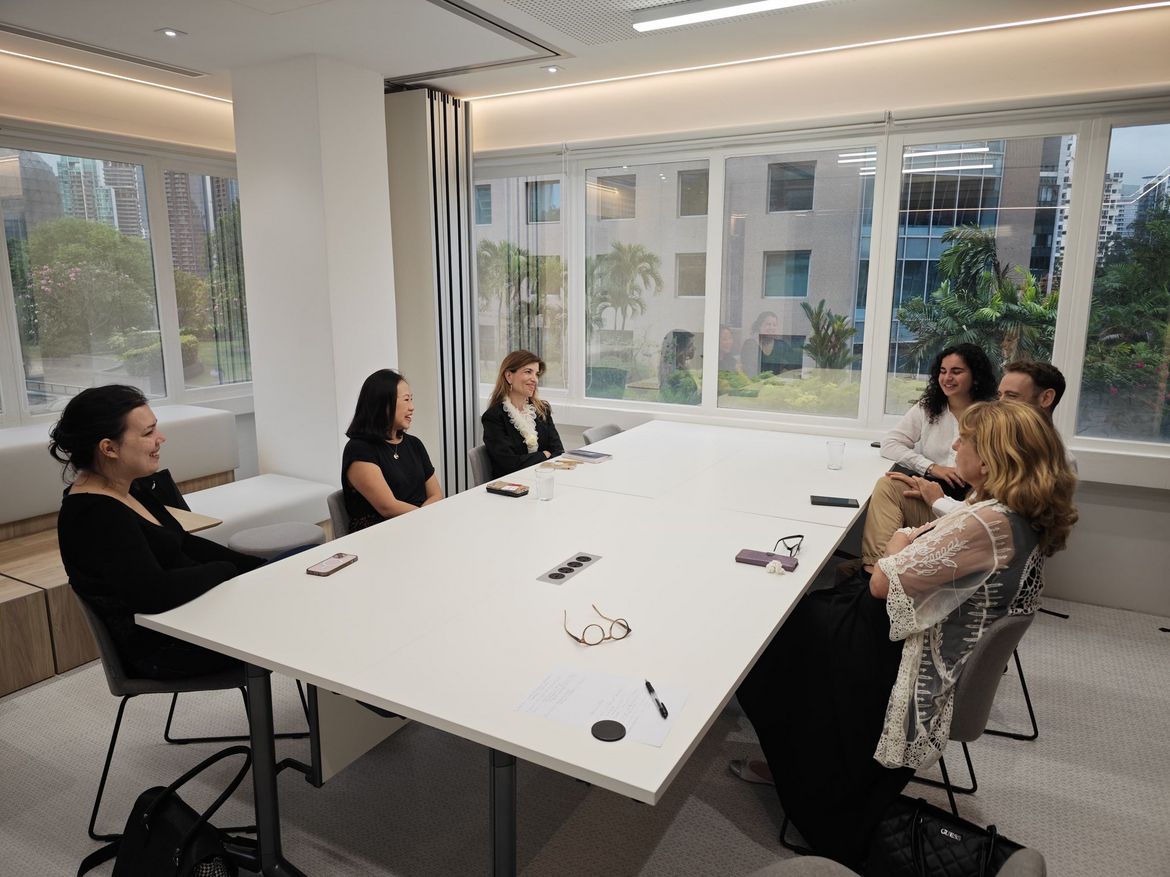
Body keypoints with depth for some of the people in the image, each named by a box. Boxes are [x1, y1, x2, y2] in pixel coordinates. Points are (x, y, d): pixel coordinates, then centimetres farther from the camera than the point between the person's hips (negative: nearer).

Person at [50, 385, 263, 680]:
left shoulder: (126, 490, 5)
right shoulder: (94, 515, -23)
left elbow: (183, 544, 13)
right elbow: (154, 594, -32)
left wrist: (255, 567, 2)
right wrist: (224, 569, -15)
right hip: (161, 647, -9)